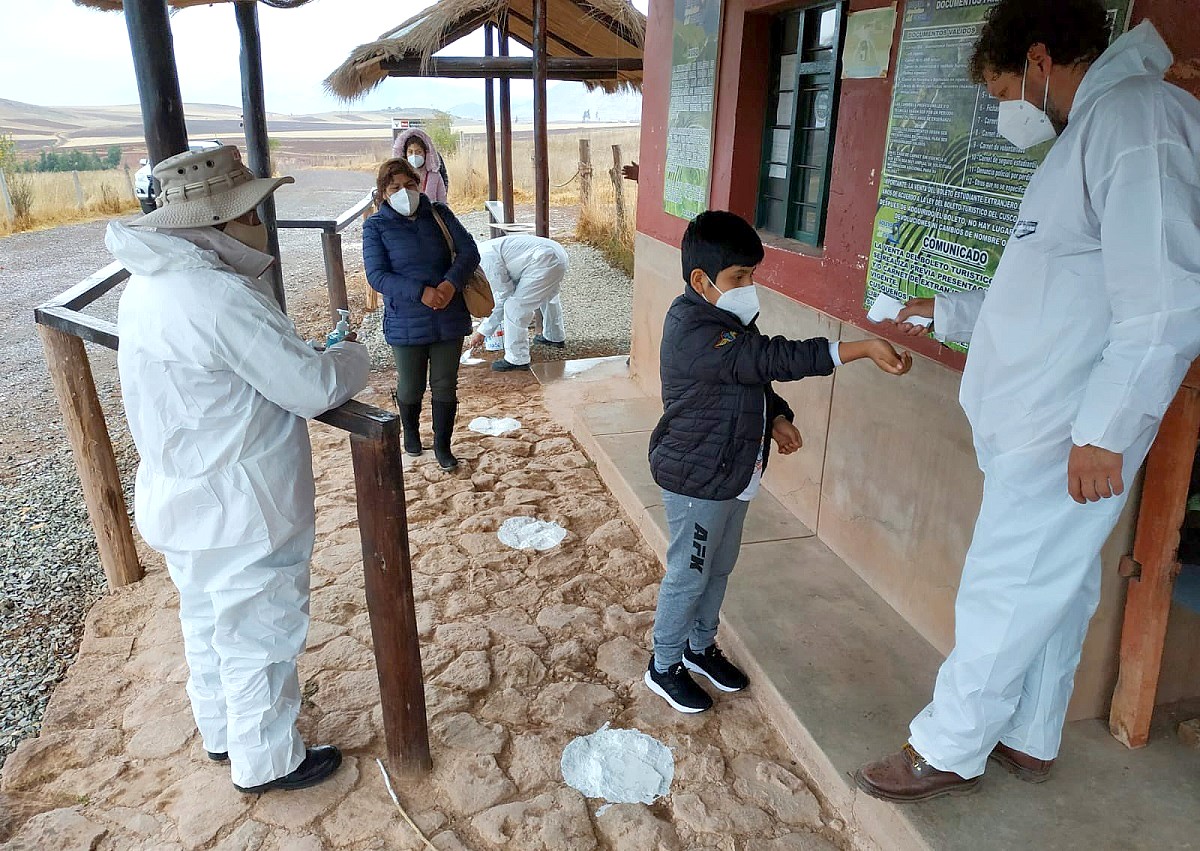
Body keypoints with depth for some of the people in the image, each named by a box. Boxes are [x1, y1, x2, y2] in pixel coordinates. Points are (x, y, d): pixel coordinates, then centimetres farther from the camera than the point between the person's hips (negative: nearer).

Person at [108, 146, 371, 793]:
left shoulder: (147, 284, 2)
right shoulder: (219, 296, -28)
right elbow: (314, 389, -26)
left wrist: (314, 361, 1)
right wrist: (352, 357, -5)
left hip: (181, 501, 9)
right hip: (241, 517, -9)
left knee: (210, 628, 26)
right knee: (260, 638, 11)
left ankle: (223, 733, 48)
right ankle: (266, 762, 31)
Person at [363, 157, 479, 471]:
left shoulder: (439, 215, 3)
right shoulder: (376, 227, -4)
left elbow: (469, 252, -4)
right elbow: (377, 275, -12)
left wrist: (451, 283, -23)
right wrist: (422, 293, -25)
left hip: (449, 318, 2)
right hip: (406, 324, -2)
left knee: (445, 386, 10)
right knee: (411, 387, 13)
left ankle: (442, 445, 27)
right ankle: (411, 432, 43)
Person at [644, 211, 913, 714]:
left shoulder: (728, 322, 4)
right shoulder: (693, 331, -27)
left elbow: (754, 378, 17)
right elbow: (773, 358, -35)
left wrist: (777, 417, -3)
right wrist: (862, 349, -37)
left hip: (734, 474, 9)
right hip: (696, 480, -9)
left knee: (720, 568, 22)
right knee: (688, 576, 7)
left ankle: (700, 645, 43)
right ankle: (665, 666, 27)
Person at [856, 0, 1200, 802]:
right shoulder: (1092, 129, 18)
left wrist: (1106, 428, -22)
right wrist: (947, 313, 26)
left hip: (1069, 436, -10)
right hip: (1037, 426, 10)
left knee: (1004, 594, 1)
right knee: (1053, 589, 18)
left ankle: (947, 752, 17)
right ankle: (1028, 740, 33)